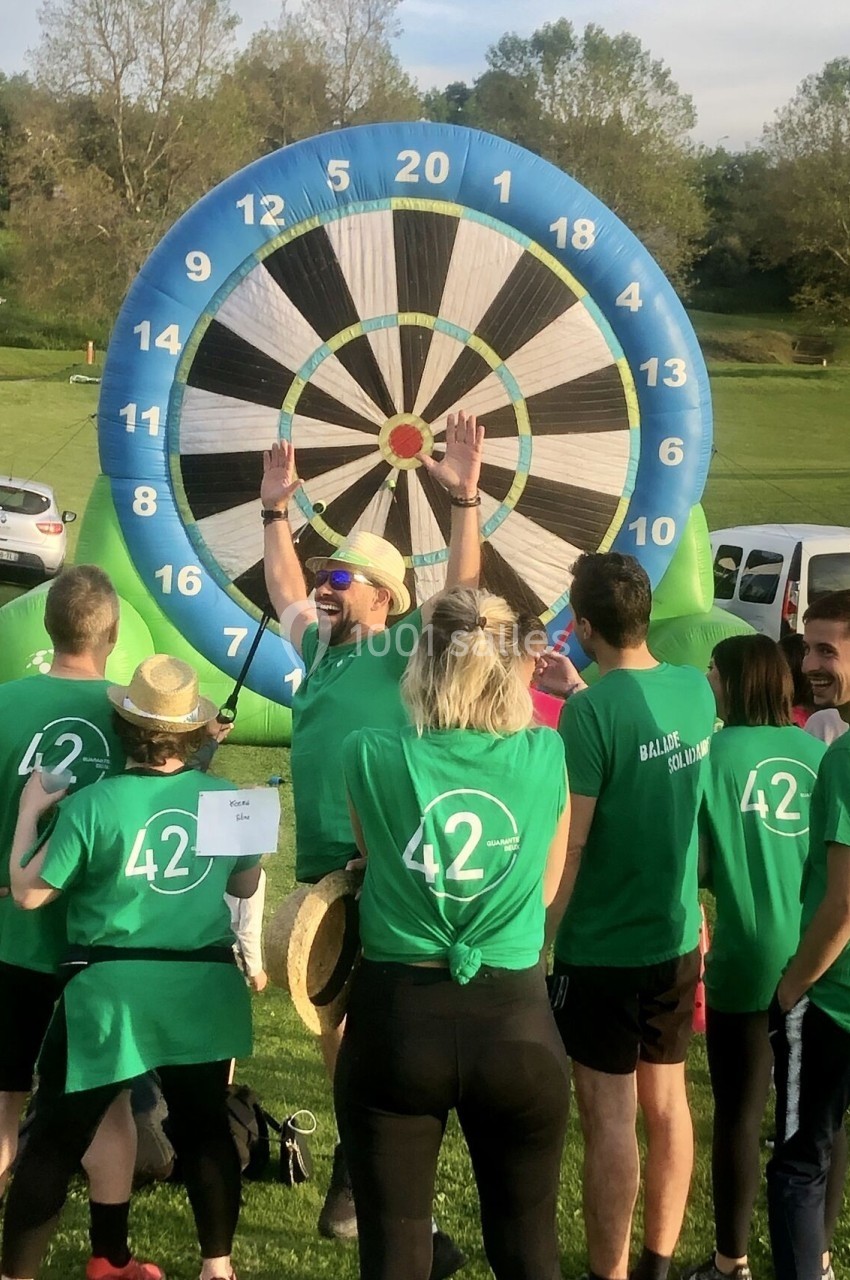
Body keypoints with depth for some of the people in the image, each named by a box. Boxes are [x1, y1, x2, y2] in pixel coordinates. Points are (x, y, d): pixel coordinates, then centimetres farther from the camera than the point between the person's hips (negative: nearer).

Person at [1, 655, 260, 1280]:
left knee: (56, 1141, 7)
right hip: (201, 987, 3)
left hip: (111, 989, -3)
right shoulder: (228, 799, -3)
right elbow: (246, 885, 11)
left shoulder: (92, 804, -15)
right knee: (206, 1127, 18)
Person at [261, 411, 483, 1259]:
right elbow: (285, 591, 30)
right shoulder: (320, 645, 13)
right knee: (335, 1028, 15)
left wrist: (463, 499, -26)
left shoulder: (405, 648, -6)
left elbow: (462, 589, -18)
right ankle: (360, 1180, 30)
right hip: (320, 866, 8)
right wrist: (276, 511, 29)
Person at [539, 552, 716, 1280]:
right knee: (667, 1100, 16)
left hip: (602, 947, -7)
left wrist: (538, 939, -10)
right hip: (676, 938, 7)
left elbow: (569, 843, -20)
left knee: (609, 1119, 2)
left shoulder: (592, 710, -21)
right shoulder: (697, 690, -2)